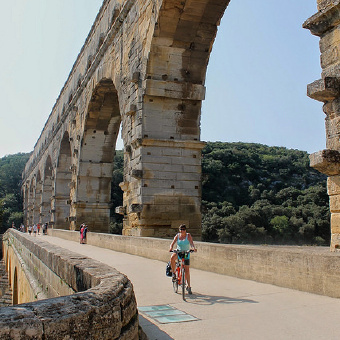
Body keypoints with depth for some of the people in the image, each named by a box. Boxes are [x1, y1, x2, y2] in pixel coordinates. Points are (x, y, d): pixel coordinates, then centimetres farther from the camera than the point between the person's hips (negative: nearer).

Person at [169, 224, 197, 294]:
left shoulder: (188, 235, -7)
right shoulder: (177, 236, -2)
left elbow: (191, 243, -19)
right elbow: (172, 243, -10)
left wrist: (194, 248, -40)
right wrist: (171, 248, -32)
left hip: (186, 253, -1)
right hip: (178, 252, 1)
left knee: (187, 270, -3)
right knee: (172, 258, -33)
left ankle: (189, 287, 9)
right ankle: (173, 273, -11)